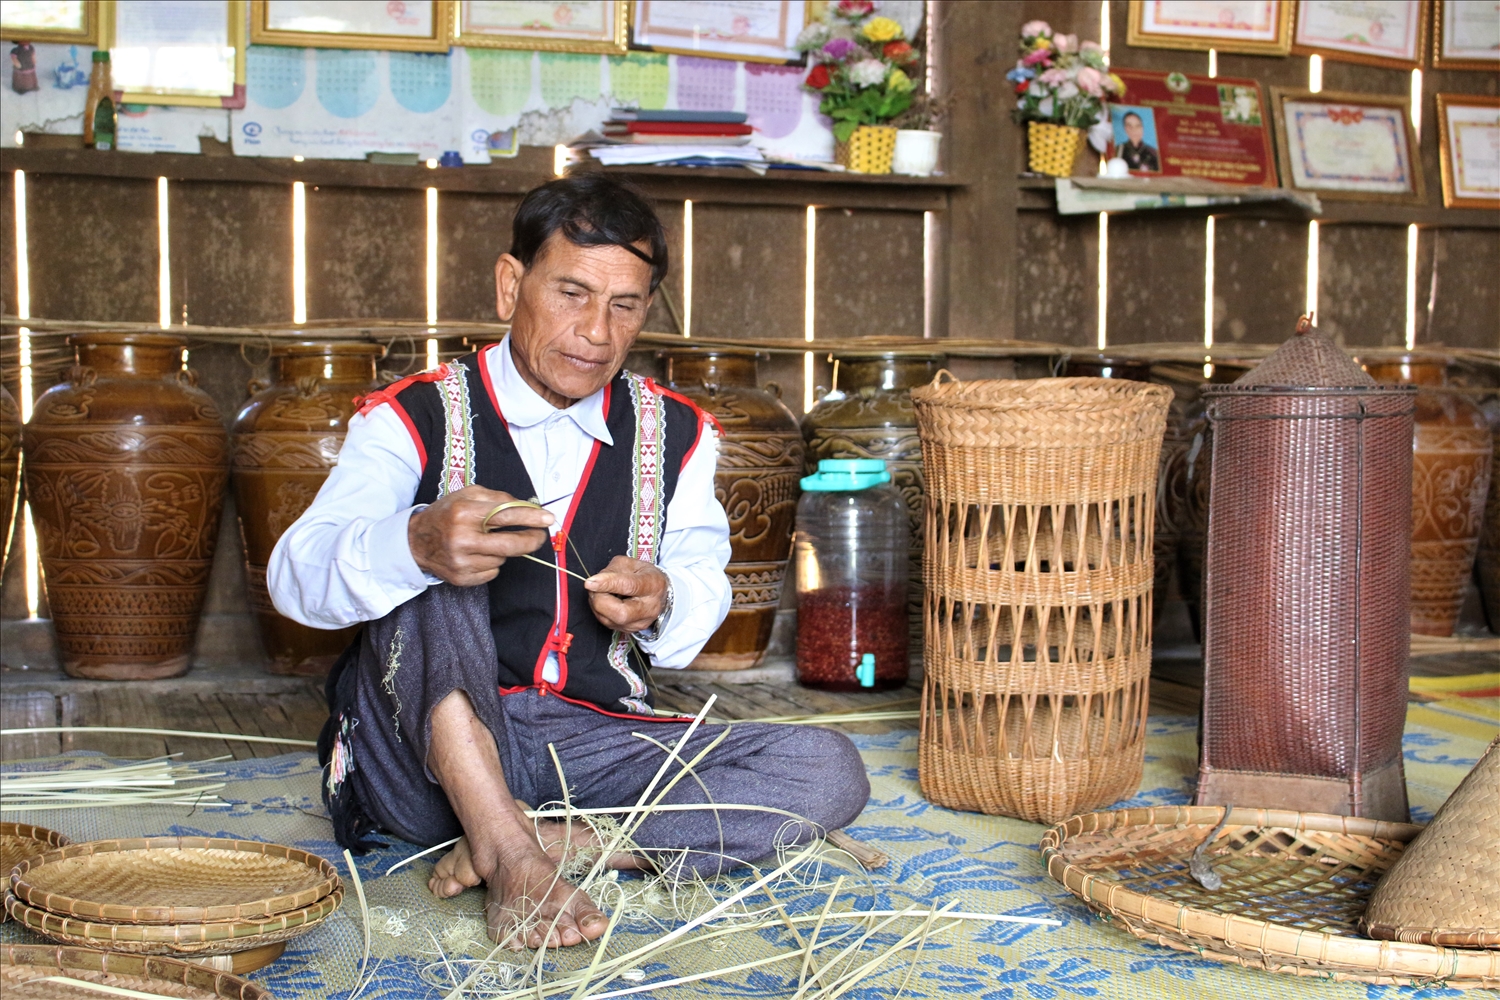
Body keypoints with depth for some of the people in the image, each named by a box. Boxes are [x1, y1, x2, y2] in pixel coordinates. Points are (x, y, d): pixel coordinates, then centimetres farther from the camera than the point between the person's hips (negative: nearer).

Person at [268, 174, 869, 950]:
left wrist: (660, 601, -14)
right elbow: (295, 575, -14)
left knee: (828, 771, -17)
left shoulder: (674, 434, 10)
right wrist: (415, 544, -38)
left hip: (594, 745, 3)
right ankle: (511, 855, -33)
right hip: (426, 760, -2)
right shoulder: (416, 419, -2)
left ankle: (552, 840, -22)